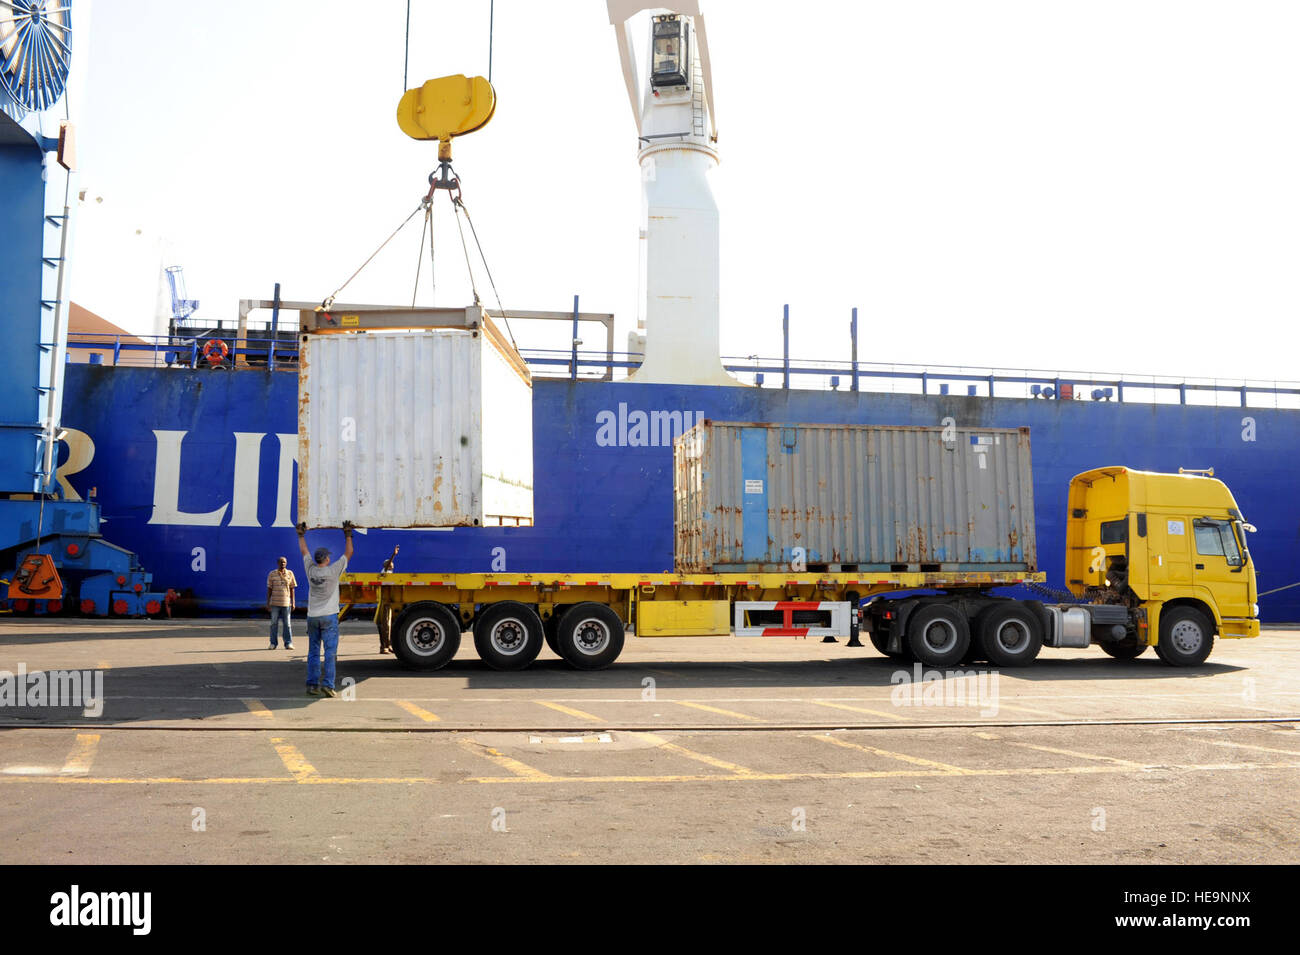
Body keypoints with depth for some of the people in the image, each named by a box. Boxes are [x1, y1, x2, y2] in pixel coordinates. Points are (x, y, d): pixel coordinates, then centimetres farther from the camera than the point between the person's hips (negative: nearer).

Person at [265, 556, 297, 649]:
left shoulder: (290, 574, 3)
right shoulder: (272, 574, 1)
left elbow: (292, 589, 7)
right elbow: (269, 589, 3)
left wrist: (293, 602, 3)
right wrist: (268, 603, -1)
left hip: (286, 603, 0)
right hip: (275, 603, 0)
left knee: (287, 624, 2)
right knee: (274, 624, 4)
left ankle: (288, 643, 6)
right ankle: (273, 644, 11)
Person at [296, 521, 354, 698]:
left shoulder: (310, 570, 0)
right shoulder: (333, 571, -10)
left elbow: (304, 551, 15)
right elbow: (349, 553, -1)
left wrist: (301, 535, 27)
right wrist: (348, 534, 9)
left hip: (312, 617, 4)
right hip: (329, 617, -4)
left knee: (313, 652, 10)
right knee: (330, 652, -4)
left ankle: (312, 685, 9)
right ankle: (327, 685, -12)